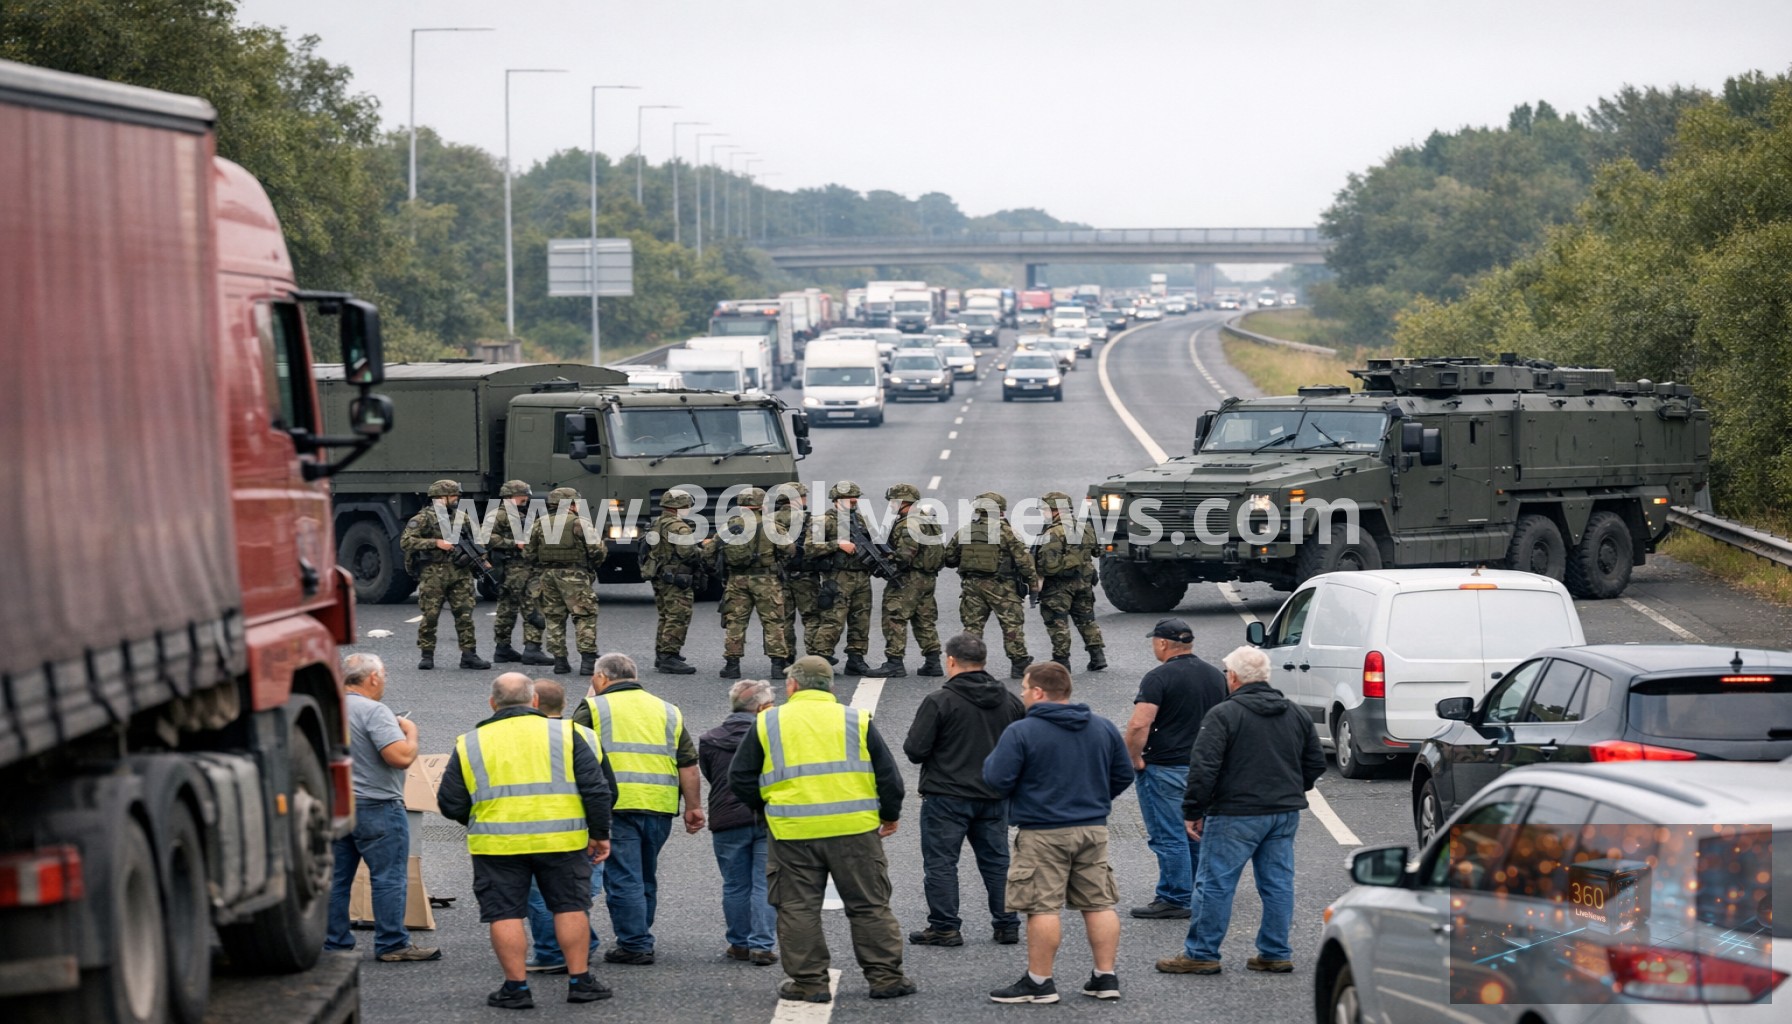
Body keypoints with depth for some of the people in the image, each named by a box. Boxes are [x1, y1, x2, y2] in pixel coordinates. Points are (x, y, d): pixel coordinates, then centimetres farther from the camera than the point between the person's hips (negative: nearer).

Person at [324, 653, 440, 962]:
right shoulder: (374, 711, -17)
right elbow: (401, 757, -25)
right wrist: (410, 731, -6)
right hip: (375, 807, -8)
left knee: (336, 878, 11)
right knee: (389, 878, -1)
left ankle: (334, 943, 14)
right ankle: (392, 944, 0)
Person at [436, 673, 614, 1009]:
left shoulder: (469, 745, 5)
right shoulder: (567, 734, 3)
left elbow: (450, 804, 7)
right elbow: (595, 790, 0)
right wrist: (600, 834, 9)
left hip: (497, 843, 0)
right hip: (561, 840, 0)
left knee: (505, 914, 6)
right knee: (570, 906, 11)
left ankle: (516, 987, 4)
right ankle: (580, 980, 13)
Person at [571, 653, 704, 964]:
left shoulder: (594, 709, 4)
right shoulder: (667, 711, 16)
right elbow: (688, 764, 12)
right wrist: (693, 808, 14)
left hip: (616, 806, -5)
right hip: (660, 809, 5)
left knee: (623, 879, -2)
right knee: (646, 878, 16)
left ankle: (634, 944, -5)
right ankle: (639, 942, 22)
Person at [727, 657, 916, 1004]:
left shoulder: (766, 724, 3)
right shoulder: (857, 721, 4)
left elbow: (741, 779, 7)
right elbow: (888, 775, 6)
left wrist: (766, 808, 23)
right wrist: (890, 815, 21)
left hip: (792, 832, -1)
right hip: (855, 830, 1)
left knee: (798, 909, 9)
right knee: (870, 906, 9)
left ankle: (808, 981, 8)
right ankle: (885, 977, 10)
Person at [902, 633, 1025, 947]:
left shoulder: (939, 702, -14)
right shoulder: (1009, 701, 4)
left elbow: (915, 750, -14)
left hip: (947, 796, -5)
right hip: (994, 796, 5)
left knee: (940, 862, 3)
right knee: (996, 861, 13)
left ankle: (944, 927, 2)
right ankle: (1007, 925, 15)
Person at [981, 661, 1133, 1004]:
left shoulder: (1021, 732, -12)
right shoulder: (1103, 728, 6)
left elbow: (997, 779, -14)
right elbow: (1124, 775, 12)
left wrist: (992, 758, 7)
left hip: (1043, 834, -5)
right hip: (1094, 830, 6)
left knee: (1043, 907, -1)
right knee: (1099, 903, 10)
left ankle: (1039, 981, 1)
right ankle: (1106, 977, 12)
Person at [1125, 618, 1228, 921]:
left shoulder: (1160, 678, -14)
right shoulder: (1216, 676, 10)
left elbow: (1139, 724, -23)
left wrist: (1135, 759, -11)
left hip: (1165, 768, -8)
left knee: (1168, 837, -3)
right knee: (1198, 835, 15)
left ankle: (1175, 899, -2)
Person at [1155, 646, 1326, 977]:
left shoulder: (1224, 715, -11)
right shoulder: (1296, 714, 11)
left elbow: (1203, 767, -16)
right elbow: (1316, 763, 17)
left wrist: (1193, 811, -9)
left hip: (1237, 814, -7)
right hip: (1285, 813, 7)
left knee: (1215, 883, 0)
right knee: (1278, 883, 10)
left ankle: (1201, 954, 3)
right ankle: (1276, 953, 13)